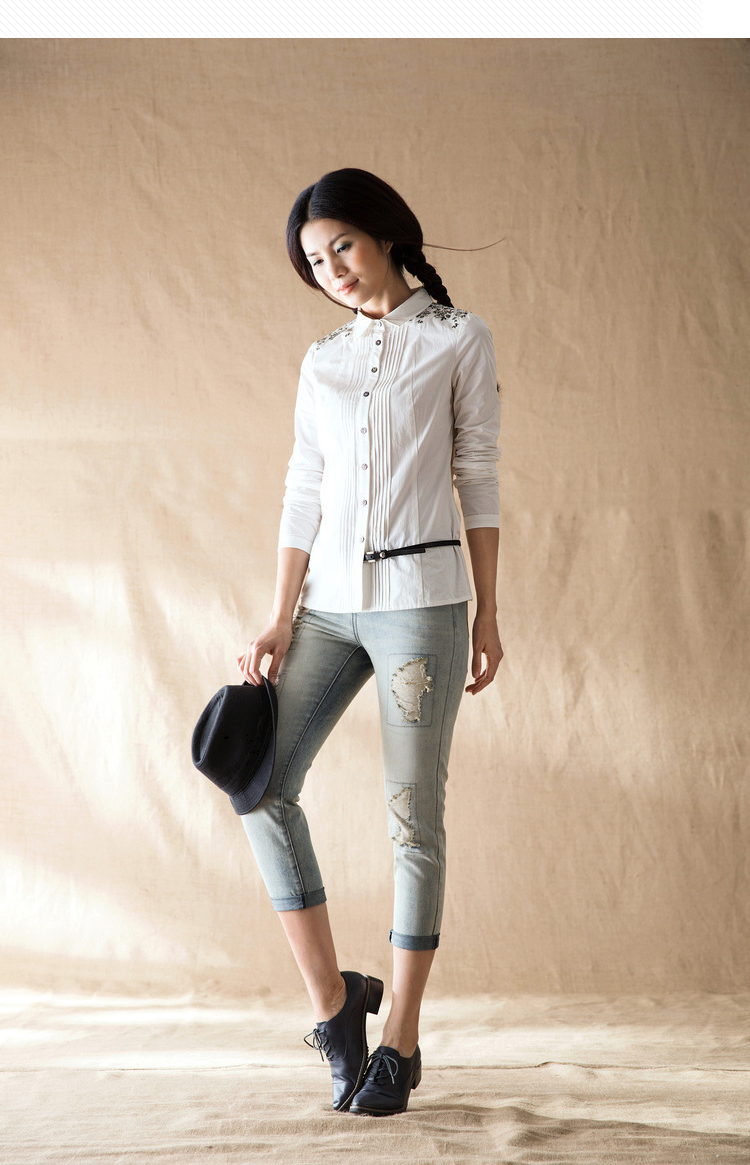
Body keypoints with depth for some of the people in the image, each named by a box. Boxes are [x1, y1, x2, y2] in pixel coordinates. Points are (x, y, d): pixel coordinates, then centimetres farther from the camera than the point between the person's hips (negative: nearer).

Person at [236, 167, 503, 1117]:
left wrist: (487, 613, -2)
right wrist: (279, 622, 3)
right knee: (262, 786, -7)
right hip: (330, 601, 5)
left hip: (419, 596, -4)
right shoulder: (321, 362, 16)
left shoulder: (457, 340, 5)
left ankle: (400, 1042, 8)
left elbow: (478, 477, 2)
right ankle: (333, 1002, 5)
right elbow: (303, 496, 10)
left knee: (412, 814, -2)